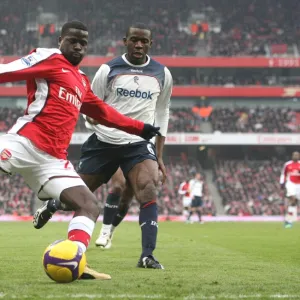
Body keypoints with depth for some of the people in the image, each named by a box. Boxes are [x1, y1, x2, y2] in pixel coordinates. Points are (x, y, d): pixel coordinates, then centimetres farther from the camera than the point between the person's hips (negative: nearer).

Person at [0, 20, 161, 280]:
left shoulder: (82, 81, 27)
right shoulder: (49, 58, 4)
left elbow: (102, 112, 40)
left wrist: (140, 128, 43)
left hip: (53, 159, 8)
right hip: (24, 142, -8)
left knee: (89, 206, -7)